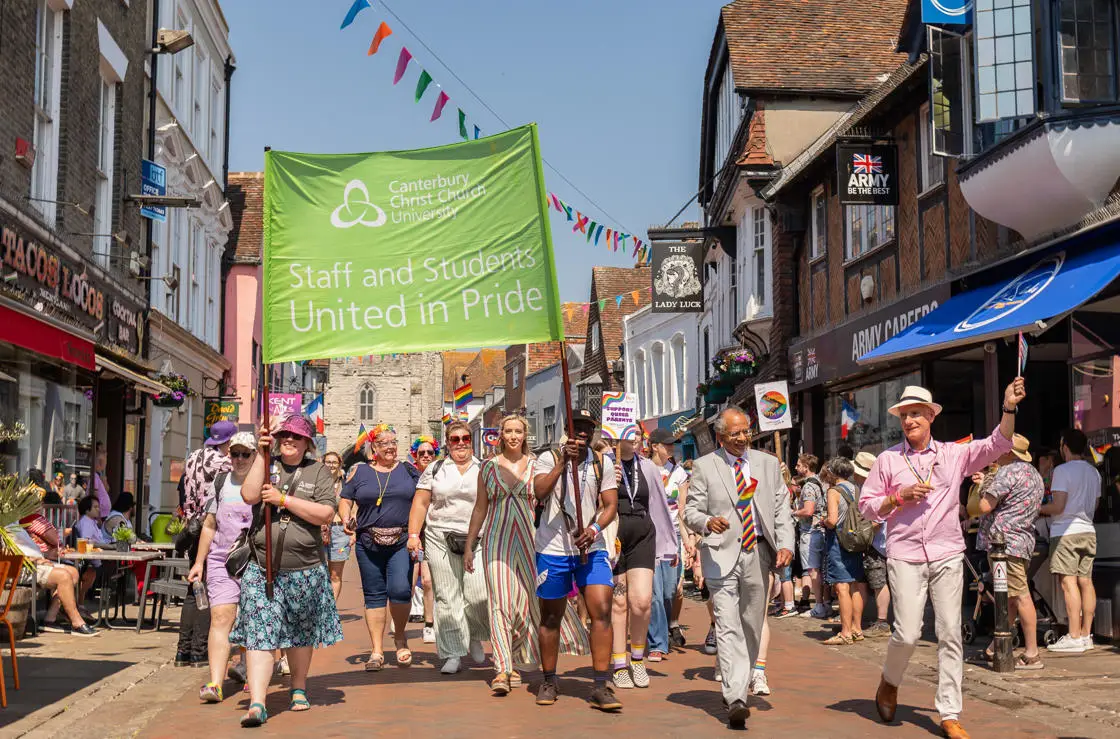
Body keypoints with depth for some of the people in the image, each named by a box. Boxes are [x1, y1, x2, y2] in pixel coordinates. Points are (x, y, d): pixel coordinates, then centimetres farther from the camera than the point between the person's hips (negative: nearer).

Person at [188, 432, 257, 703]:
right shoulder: (221, 482, 12)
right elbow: (209, 525, 17)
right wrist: (199, 561, 13)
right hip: (222, 561, 2)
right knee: (220, 618, -10)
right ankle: (215, 684, -15)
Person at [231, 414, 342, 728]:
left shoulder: (318, 472, 4)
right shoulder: (267, 466, 8)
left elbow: (326, 514, -9)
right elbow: (248, 495, -11)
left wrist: (283, 499, -14)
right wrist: (261, 453, -12)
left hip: (305, 569, 0)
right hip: (261, 569, 0)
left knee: (301, 633, 14)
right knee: (260, 635, -9)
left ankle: (299, 689, 34)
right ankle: (256, 704, -12)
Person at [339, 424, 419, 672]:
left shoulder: (408, 471, 9)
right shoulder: (360, 472, 9)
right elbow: (345, 501, 12)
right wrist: (347, 519, -8)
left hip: (402, 542, -1)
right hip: (369, 543, 1)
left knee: (400, 589, -15)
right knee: (374, 595, 5)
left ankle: (400, 636, 11)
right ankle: (376, 651, 13)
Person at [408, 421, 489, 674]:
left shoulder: (485, 470, 10)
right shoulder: (435, 469, 10)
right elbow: (420, 503, 7)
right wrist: (413, 535, -2)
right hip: (440, 539, 0)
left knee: (478, 595, -10)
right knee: (447, 598, 1)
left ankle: (474, 638, 19)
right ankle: (453, 654, 8)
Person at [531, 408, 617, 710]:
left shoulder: (603, 463, 7)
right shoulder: (548, 459, 0)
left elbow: (610, 504, 2)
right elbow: (540, 492, -17)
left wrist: (595, 529, -16)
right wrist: (562, 461, -27)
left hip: (592, 549, 2)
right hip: (553, 549, -1)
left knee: (601, 611, -12)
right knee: (551, 617, 8)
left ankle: (601, 686, -7)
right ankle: (549, 681, 25)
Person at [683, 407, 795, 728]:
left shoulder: (768, 464, 12)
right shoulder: (704, 466, 3)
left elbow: (782, 509, 10)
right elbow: (691, 511, 1)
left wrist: (785, 544, -4)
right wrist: (708, 522, -21)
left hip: (758, 553, 3)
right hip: (722, 554, -3)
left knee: (752, 627, 10)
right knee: (728, 627, -12)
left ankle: (740, 686, 27)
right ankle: (735, 700, -15)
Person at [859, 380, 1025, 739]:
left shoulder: (954, 454, 8)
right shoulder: (888, 460, 8)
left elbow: (997, 445, -3)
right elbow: (866, 506, 8)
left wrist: (1009, 409, -17)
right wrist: (899, 497, -8)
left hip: (947, 556, 1)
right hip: (905, 557, -1)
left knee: (950, 634, 0)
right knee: (908, 633, -8)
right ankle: (889, 682, 23)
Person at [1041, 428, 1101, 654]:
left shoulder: (1062, 470, -10)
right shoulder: (1094, 472, 13)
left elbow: (1057, 507, -16)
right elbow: (1094, 505, 20)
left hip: (1066, 532, -8)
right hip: (1087, 531, 8)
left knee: (1069, 583, -8)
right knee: (1086, 582, 8)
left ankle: (1074, 637, -10)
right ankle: (1086, 635, 12)